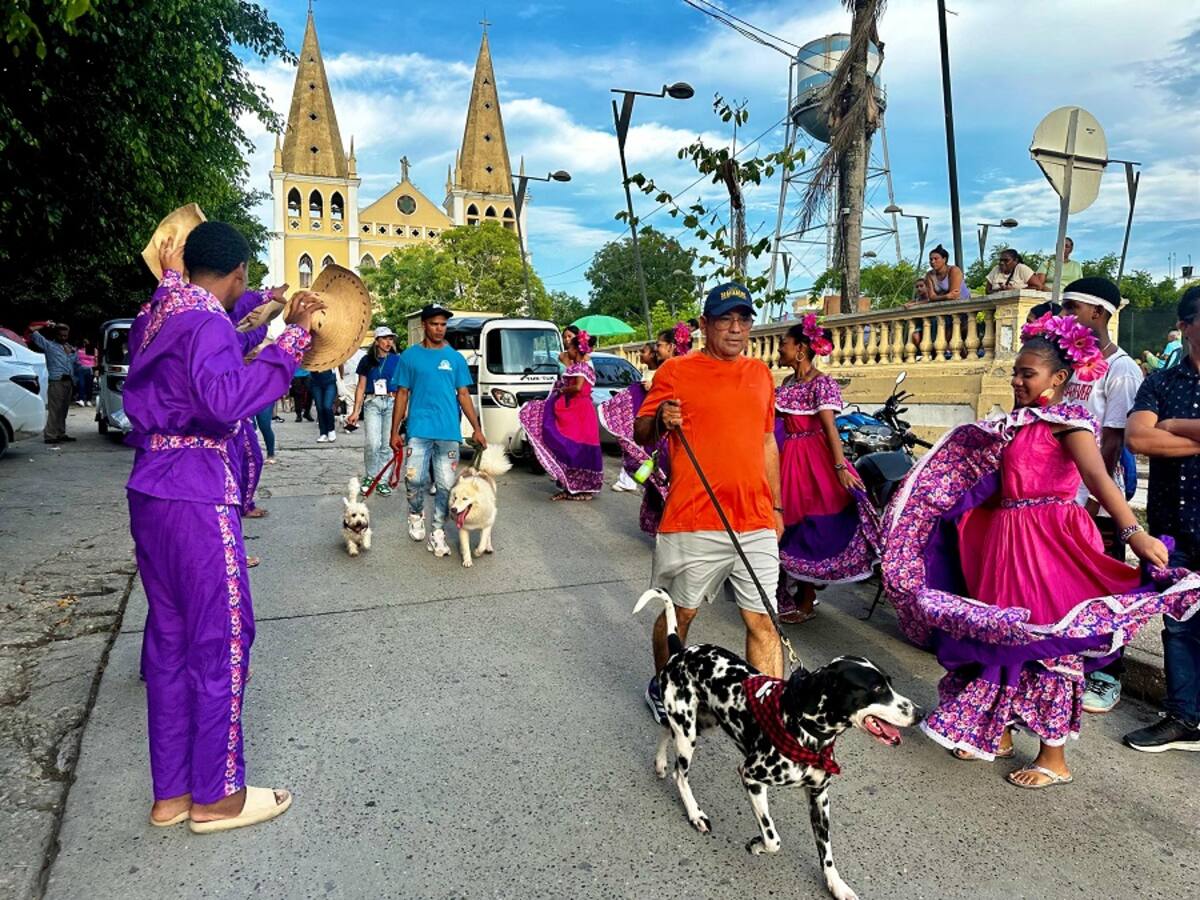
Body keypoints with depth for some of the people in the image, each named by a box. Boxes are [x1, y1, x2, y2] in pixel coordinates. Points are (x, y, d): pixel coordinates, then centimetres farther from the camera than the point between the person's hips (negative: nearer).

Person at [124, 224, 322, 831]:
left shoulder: (157, 316, 13)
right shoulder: (208, 322, -15)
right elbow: (224, 399, -33)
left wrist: (169, 279, 44)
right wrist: (292, 337, -31)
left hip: (149, 491, 10)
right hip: (196, 495, -10)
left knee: (170, 638, 14)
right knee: (221, 638, 1)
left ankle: (171, 792, 26)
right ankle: (216, 796, 14)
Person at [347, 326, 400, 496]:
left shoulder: (397, 360, 7)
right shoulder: (367, 360, 8)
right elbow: (361, 387, 10)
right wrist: (355, 411, 6)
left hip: (392, 403, 1)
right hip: (372, 403, 0)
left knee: (387, 445, 1)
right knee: (372, 443, -13)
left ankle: (382, 481, 11)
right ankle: (369, 476, 8)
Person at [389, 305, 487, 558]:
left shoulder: (455, 358, 11)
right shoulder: (410, 356, 7)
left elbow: (463, 395, 12)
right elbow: (402, 395, 8)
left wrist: (477, 429, 4)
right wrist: (395, 432, 3)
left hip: (449, 431, 2)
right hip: (419, 429, -2)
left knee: (446, 485, 2)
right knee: (415, 478, -12)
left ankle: (438, 533, 13)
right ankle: (416, 514, 18)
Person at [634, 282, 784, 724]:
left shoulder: (761, 373, 14)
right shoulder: (676, 371, -2)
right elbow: (641, 433, 0)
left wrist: (775, 506, 19)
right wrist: (661, 422, -23)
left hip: (756, 522, 4)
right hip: (693, 522, -3)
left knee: (763, 622, 3)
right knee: (680, 613, 12)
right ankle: (661, 687, 36)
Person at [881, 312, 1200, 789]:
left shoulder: (1067, 421, -10)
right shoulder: (1018, 424, 12)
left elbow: (1097, 476, -25)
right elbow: (998, 488, 18)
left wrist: (1134, 531, -38)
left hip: (1050, 542, -8)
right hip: (1005, 540, 8)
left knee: (1049, 639, 2)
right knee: (1002, 634, 15)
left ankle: (1054, 757, 16)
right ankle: (997, 733, 31)